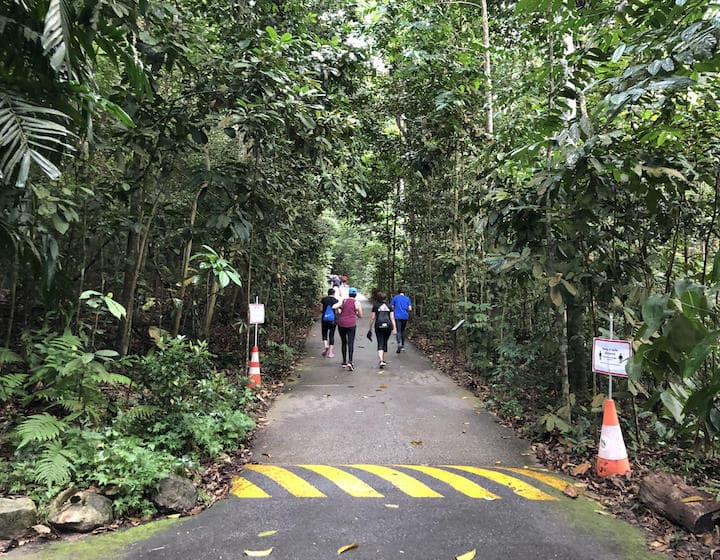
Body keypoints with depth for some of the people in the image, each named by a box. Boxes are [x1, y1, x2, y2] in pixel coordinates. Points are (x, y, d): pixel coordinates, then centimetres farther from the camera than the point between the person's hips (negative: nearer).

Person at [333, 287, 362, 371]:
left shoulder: (343, 301, 5)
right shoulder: (357, 303, 0)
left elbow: (333, 307, -9)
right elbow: (360, 316, 6)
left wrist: (341, 309, 10)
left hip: (341, 323, 2)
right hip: (351, 324, -2)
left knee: (343, 343, 14)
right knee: (351, 343, -5)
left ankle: (344, 362, 18)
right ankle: (350, 361, -22)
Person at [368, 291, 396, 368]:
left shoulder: (375, 306, 4)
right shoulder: (389, 306, 10)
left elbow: (372, 318, 3)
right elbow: (392, 318, 4)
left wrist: (370, 328, 11)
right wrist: (394, 328, 2)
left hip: (379, 326, -2)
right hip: (388, 326, 2)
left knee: (380, 344, -1)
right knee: (385, 343, 19)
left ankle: (381, 361, -17)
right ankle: (383, 360, 27)